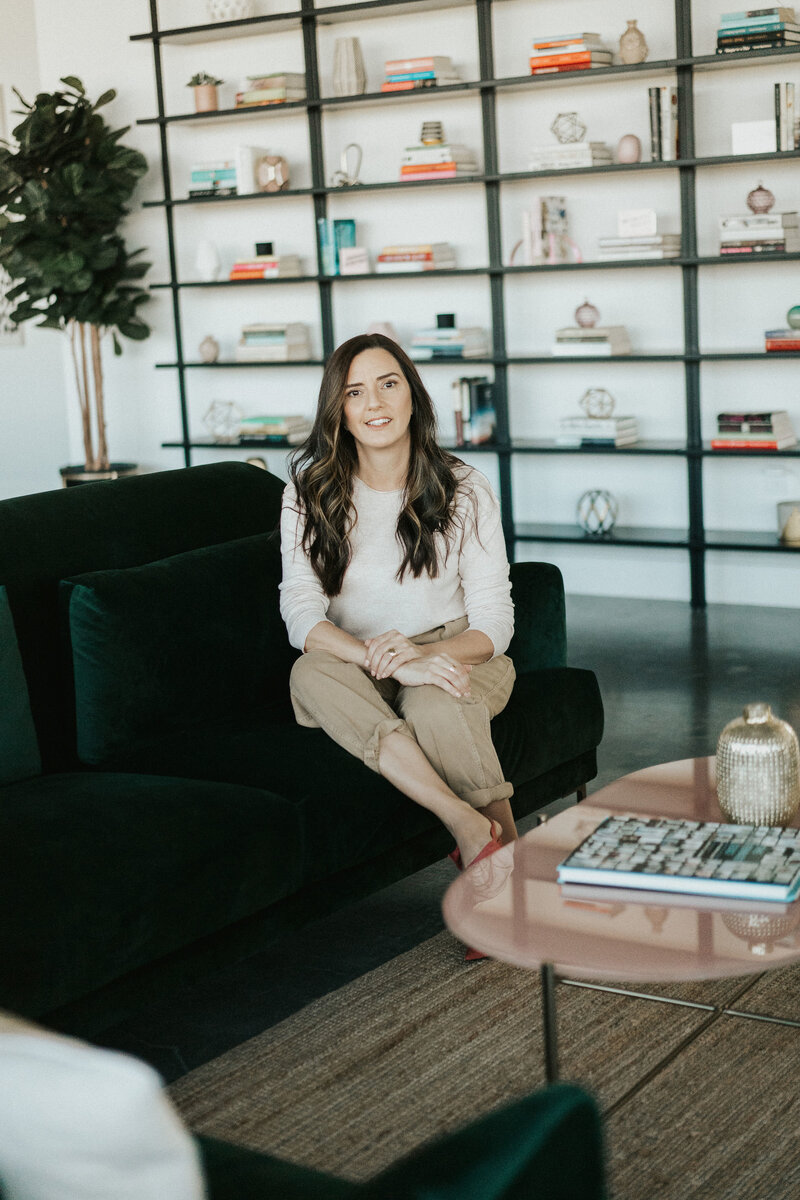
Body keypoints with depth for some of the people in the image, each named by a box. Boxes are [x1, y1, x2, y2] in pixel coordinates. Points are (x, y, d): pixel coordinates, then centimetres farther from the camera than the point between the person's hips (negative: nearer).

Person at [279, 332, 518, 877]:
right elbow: (301, 615, -11)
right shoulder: (310, 492, -1)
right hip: (353, 664, 2)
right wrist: (387, 661, -30)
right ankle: (474, 829, -44)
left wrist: (422, 653, -26)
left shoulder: (466, 492, -2)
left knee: (433, 704, -37)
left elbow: (495, 624, -3)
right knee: (309, 672, -34)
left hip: (452, 654, -1)